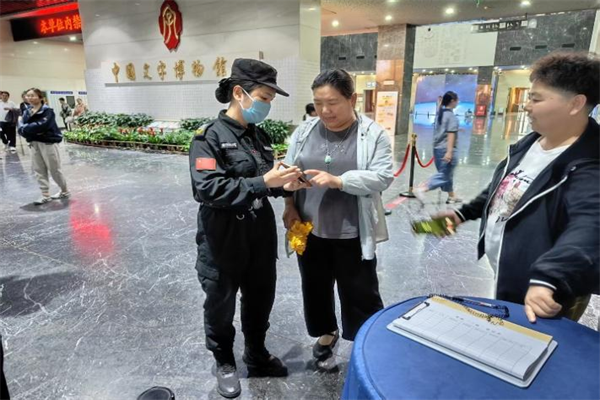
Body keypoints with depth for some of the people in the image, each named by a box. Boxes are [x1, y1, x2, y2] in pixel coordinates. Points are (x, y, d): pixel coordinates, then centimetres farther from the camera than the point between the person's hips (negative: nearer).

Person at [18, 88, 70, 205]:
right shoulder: (27, 112, 10)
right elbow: (21, 128, 2)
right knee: (39, 170, 7)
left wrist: (26, 128, -12)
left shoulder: (47, 111, -9)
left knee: (55, 169, 2)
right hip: (34, 144, 7)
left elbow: (41, 126, -23)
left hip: (48, 143, -6)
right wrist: (32, 130, -17)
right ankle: (45, 195, 14)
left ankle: (65, 191, 20)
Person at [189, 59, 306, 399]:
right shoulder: (209, 137, -14)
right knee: (221, 306, 15)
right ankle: (225, 362, 41)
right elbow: (209, 190, -26)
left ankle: (258, 356, 45)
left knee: (261, 300, 20)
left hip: (261, 237, 6)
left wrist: (284, 185, -8)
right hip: (223, 242, -6)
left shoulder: (260, 136, 6)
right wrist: (263, 182, -29)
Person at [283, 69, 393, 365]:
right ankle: (326, 332, 44)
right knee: (315, 288, 19)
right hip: (310, 231, 4)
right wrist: (290, 206, -8)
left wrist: (338, 180, -26)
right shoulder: (304, 132, 4)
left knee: (360, 294, 10)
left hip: (352, 235, -3)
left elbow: (382, 177, -15)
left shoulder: (373, 135, -6)